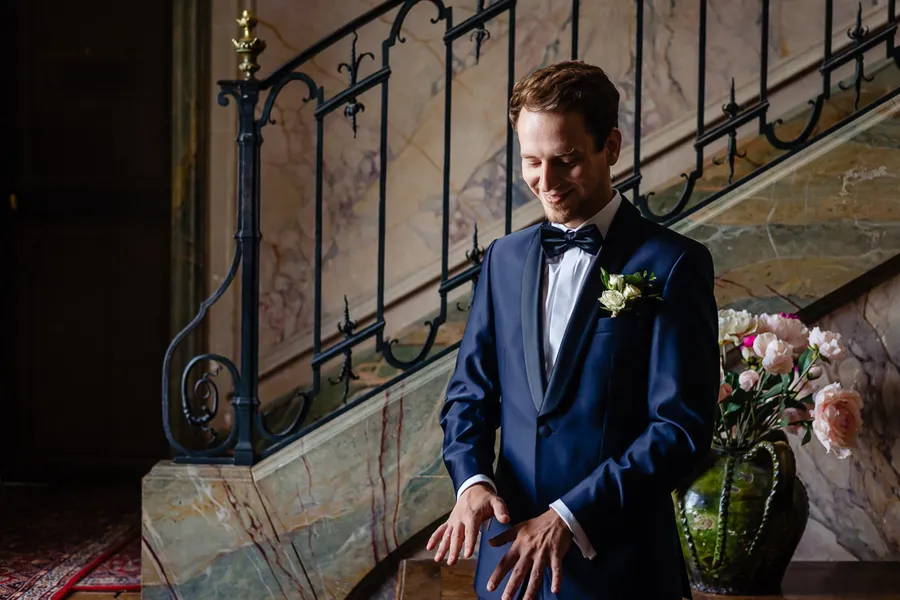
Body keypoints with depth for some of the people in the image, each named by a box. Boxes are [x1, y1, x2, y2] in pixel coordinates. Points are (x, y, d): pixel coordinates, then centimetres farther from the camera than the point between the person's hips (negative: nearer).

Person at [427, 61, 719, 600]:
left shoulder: (672, 265, -9)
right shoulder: (505, 258, 8)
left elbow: (684, 428, -13)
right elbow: (470, 392, 9)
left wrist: (571, 515, -19)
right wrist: (471, 479, -10)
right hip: (511, 556, 4)